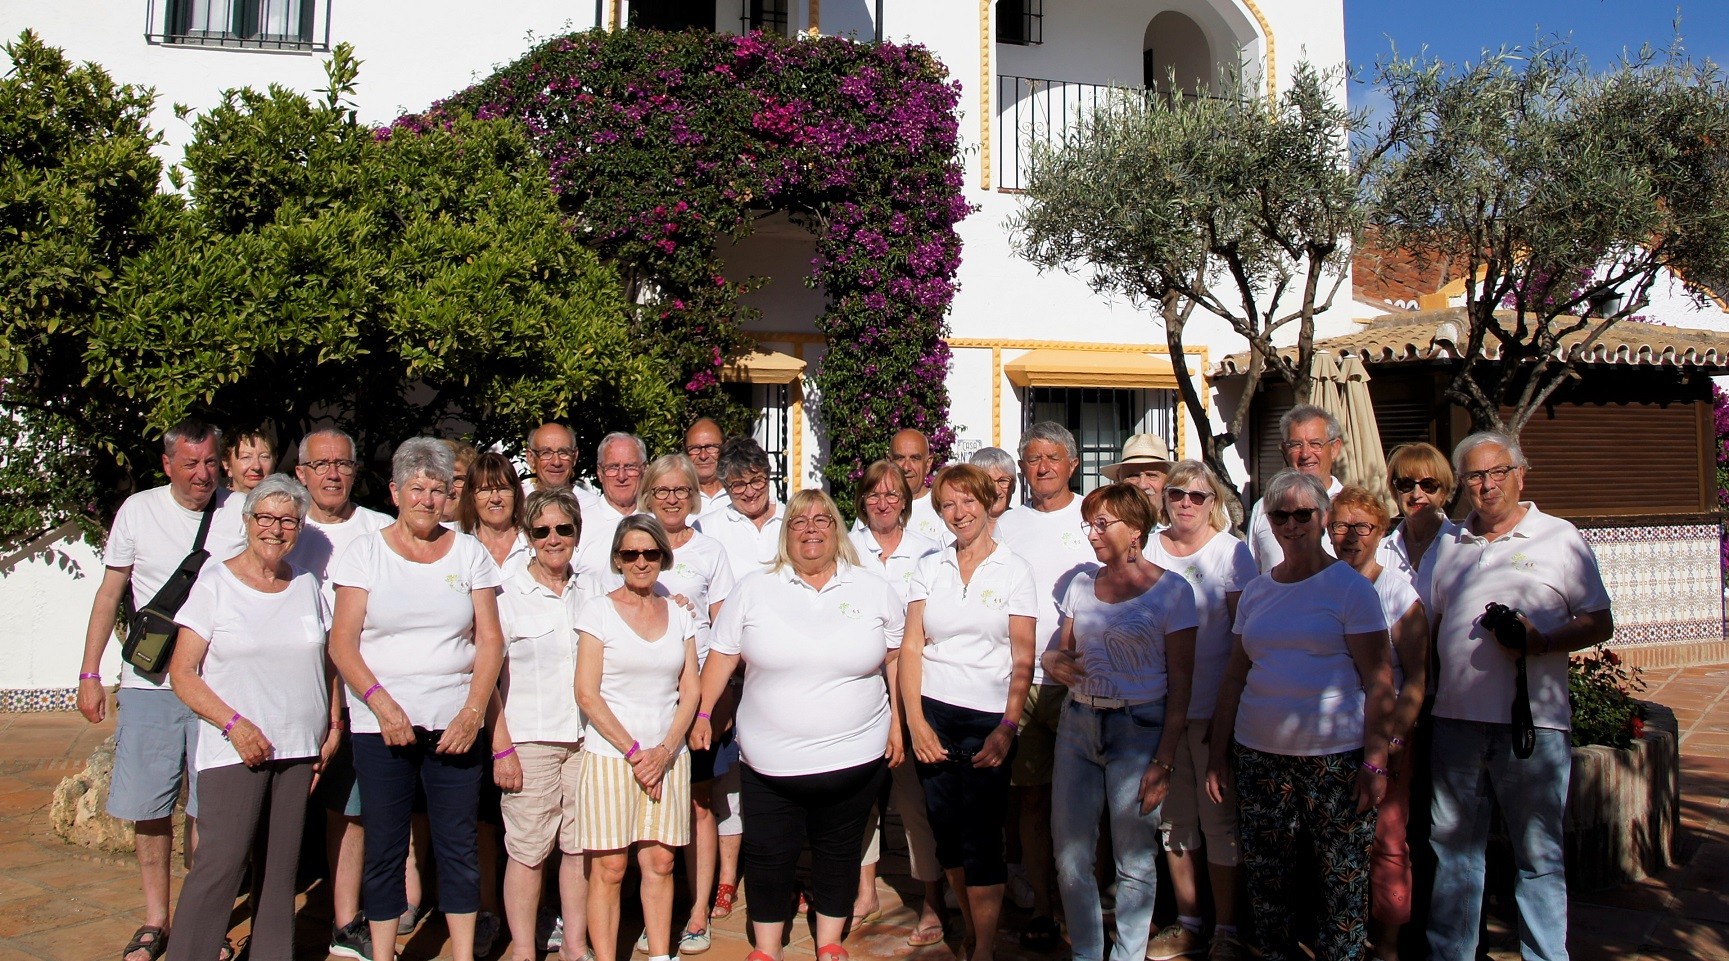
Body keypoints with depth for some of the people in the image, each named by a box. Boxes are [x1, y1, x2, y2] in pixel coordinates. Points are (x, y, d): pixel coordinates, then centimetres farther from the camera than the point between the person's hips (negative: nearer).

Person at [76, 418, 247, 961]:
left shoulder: (242, 513, -1)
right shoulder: (138, 511, 2)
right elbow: (109, 594, 9)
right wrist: (89, 673, 5)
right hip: (149, 684, 1)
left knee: (208, 810, 4)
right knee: (148, 808, 7)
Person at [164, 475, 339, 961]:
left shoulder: (307, 585, 9)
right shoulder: (215, 583, -2)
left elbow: (326, 661, 17)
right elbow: (182, 672, -4)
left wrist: (334, 725, 6)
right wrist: (234, 724, -14)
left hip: (300, 749, 4)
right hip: (235, 750, -4)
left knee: (281, 866, 8)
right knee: (220, 862, -9)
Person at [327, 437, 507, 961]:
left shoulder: (469, 552, 7)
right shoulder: (365, 552, 4)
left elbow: (490, 641, 3)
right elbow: (341, 643, -2)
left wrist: (473, 712, -9)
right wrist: (381, 703, -15)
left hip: (456, 721, 1)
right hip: (381, 723, -1)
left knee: (458, 844, 4)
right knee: (384, 846, 4)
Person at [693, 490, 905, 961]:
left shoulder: (875, 590, 2)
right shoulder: (753, 590, 1)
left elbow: (896, 657, 7)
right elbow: (722, 656, 5)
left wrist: (898, 722, 4)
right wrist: (702, 713, 1)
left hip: (853, 760, 0)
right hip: (770, 763, 0)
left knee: (838, 853, 13)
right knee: (768, 858, 8)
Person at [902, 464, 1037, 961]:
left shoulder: (1014, 570, 1)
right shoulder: (930, 567, 8)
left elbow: (1023, 659, -3)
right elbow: (911, 646, 3)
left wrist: (1007, 728, -11)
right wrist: (915, 720, -7)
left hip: (988, 718, -3)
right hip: (933, 714, 3)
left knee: (981, 836, -3)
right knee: (946, 831, 7)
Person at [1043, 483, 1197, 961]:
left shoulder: (1171, 590, -5)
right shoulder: (1082, 584, 9)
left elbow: (1180, 681, -6)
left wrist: (1164, 760, -11)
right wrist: (1053, 660, -6)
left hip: (1140, 728, -4)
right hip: (1078, 724, 4)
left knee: (1134, 858, 3)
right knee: (1069, 854, 5)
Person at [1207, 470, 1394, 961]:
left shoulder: (1350, 586, -3)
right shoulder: (1255, 591, 11)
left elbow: (1378, 681, -6)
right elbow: (1234, 677, 14)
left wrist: (1375, 759, -12)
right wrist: (1218, 751, 10)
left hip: (1335, 755, -4)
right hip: (1258, 753, 4)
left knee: (1343, 878, 3)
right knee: (1263, 873, 9)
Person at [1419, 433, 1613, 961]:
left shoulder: (1560, 538, 3)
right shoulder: (1448, 544, 14)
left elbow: (1599, 621, 0)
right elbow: (1419, 621, 16)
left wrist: (1542, 641, -17)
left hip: (1533, 722, -4)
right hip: (1455, 718, 4)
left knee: (1539, 853, 5)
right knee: (1452, 844, 12)